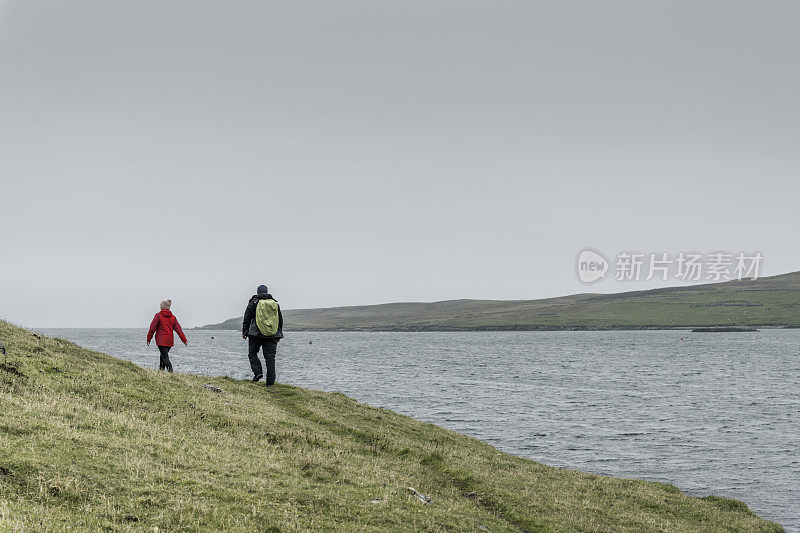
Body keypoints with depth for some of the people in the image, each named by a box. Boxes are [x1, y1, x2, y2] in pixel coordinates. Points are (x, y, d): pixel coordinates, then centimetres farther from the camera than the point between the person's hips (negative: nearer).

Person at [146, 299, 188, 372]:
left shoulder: (158, 315, -6)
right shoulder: (173, 317, 9)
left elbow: (152, 328, -6)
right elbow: (178, 329, 6)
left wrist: (148, 339, 2)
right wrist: (184, 340, 6)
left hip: (161, 341, -6)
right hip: (170, 341, 6)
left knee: (165, 357, -9)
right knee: (163, 355, 21)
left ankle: (170, 371, -24)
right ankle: (161, 370, 26)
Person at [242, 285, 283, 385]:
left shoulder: (253, 302, 1)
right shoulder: (275, 303, 11)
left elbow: (247, 318, 1)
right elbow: (280, 320, 17)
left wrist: (244, 331, 11)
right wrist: (279, 333, 25)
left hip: (256, 334, -3)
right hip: (272, 335, 3)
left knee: (252, 353, 13)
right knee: (270, 357, 2)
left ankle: (257, 372, -7)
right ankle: (270, 381, -2)